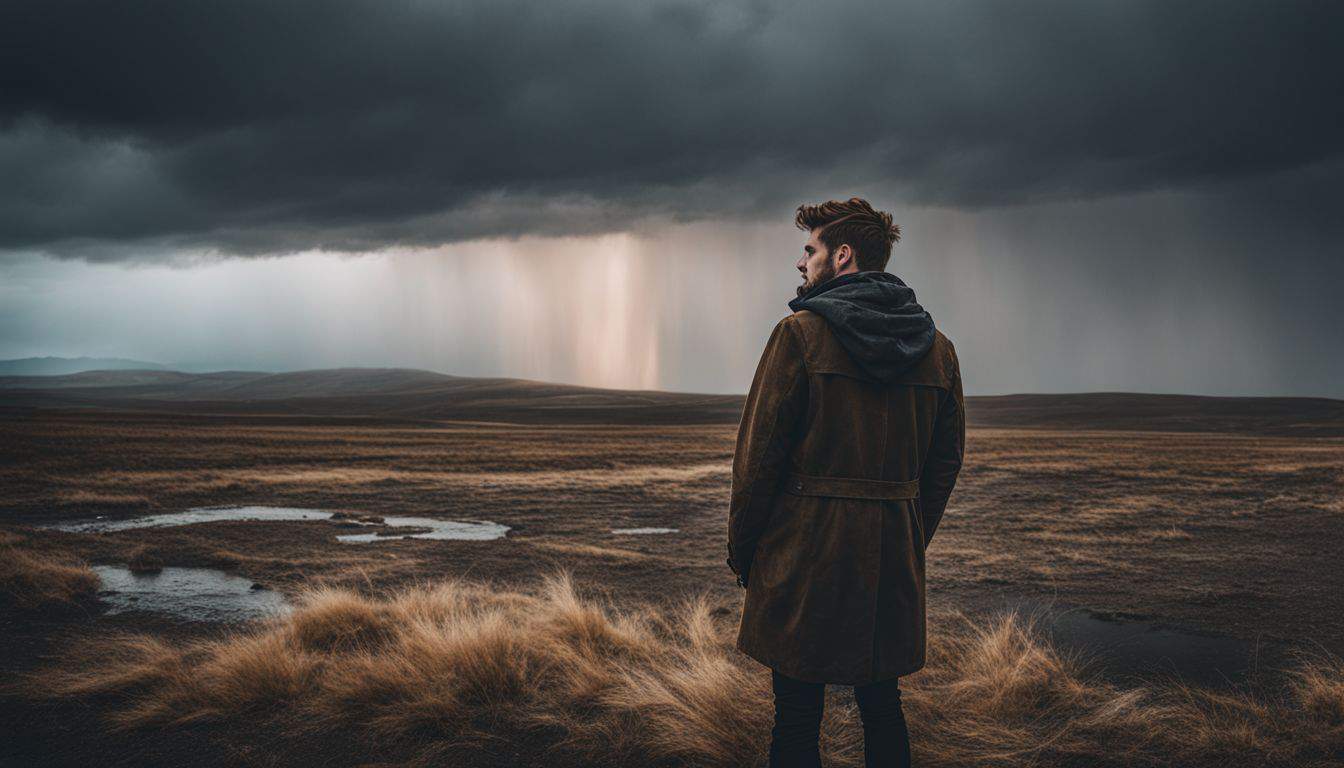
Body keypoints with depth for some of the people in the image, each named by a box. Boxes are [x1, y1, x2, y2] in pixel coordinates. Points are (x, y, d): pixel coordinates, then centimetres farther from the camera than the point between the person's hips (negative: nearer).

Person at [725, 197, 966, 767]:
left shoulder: (801, 333, -9)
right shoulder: (937, 347, 8)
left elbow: (758, 452, -10)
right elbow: (945, 461, 12)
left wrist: (741, 548, 0)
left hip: (804, 550, -5)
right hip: (894, 560, 6)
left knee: (797, 719, 4)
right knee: (883, 709, 17)